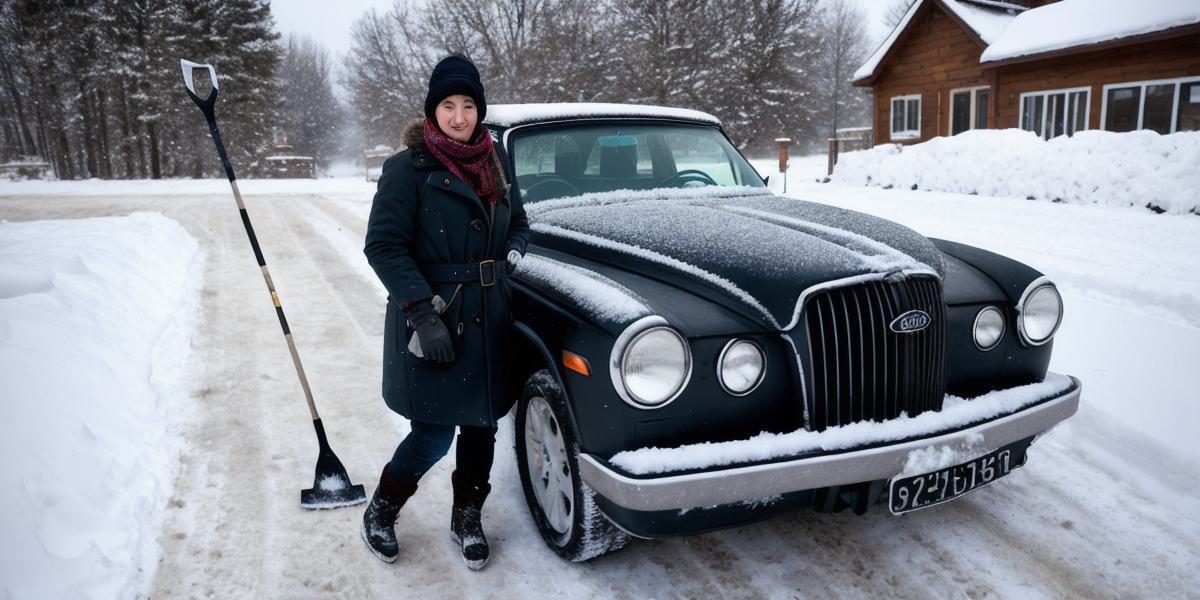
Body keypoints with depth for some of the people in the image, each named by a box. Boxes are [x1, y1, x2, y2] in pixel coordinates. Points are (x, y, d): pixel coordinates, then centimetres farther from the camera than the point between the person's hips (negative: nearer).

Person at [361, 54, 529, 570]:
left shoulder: (492, 166, 11)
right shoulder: (409, 168, -8)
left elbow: (518, 223, 24)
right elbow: (383, 244, -14)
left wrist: (510, 258, 4)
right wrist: (424, 310, -22)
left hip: (489, 319, 6)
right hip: (432, 320, -6)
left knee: (482, 425, 12)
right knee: (434, 435, -1)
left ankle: (467, 519, 33)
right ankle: (380, 512, 27)